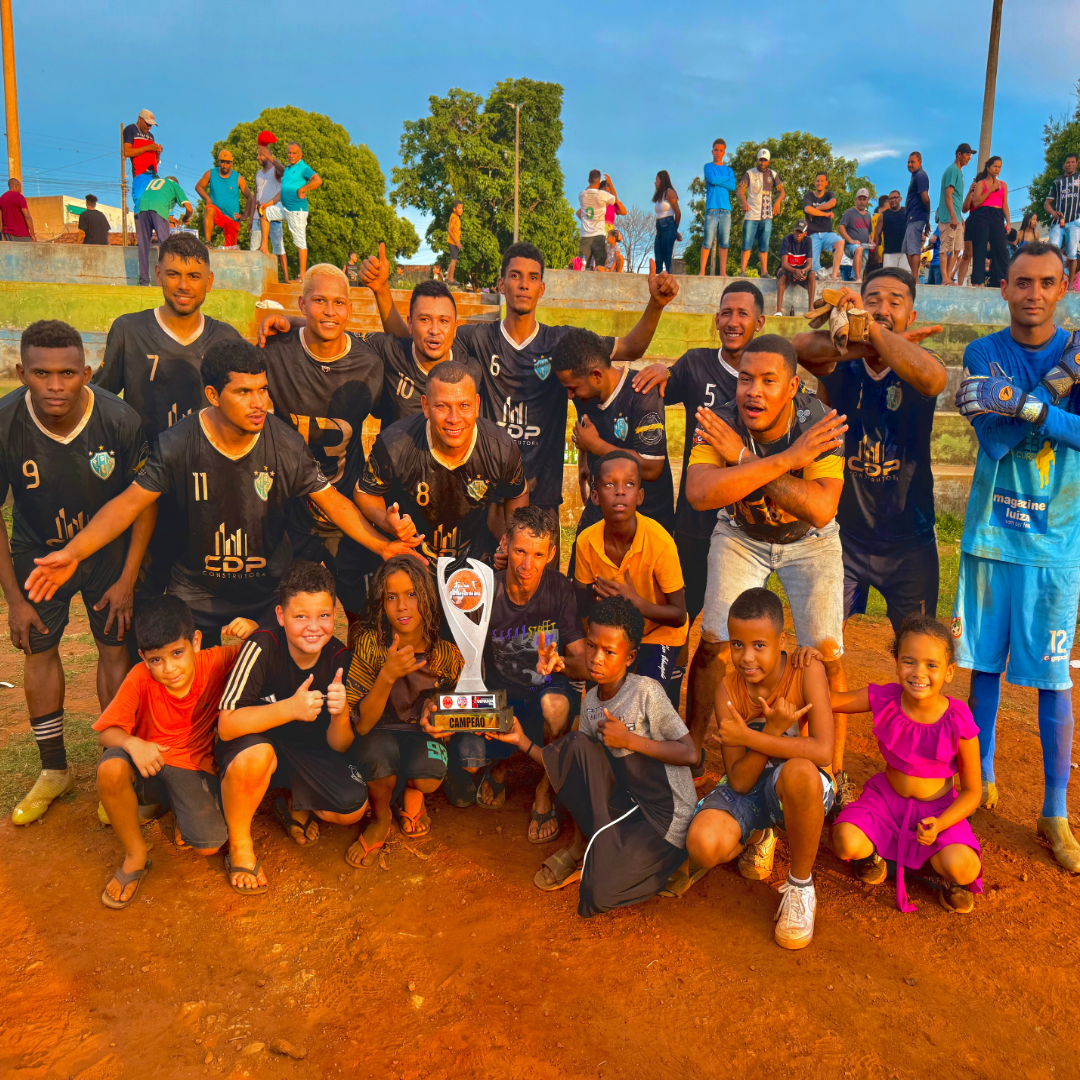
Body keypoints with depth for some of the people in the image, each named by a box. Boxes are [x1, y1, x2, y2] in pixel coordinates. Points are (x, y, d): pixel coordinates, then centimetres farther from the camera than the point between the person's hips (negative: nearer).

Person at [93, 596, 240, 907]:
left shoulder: (214, 663, -14)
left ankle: (179, 813, 18)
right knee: (111, 767, -35)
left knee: (208, 845, -20)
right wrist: (132, 744, -36)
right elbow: (106, 732, -12)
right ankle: (135, 856, -10)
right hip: (149, 766, 0)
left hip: (194, 771, 0)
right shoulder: (140, 678, -17)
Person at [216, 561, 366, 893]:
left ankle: (293, 806, 17)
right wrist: (290, 708, -45)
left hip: (307, 750, 3)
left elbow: (339, 745, -9)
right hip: (254, 740, -3)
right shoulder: (263, 646, -27)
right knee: (255, 755, -38)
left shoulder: (338, 657, -15)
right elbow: (227, 725, -32)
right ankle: (239, 846, -10)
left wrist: (340, 716, -32)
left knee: (354, 809, -17)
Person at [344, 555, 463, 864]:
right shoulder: (370, 645, -16)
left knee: (427, 776, -32)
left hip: (424, 735, 1)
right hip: (381, 733, 0)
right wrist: (387, 676, -34)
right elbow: (360, 725, -18)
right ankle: (380, 820, -1)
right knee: (378, 755, -35)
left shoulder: (446, 649, -13)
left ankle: (412, 793, 8)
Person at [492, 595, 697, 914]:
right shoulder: (591, 701, 4)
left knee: (598, 894, -22)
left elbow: (689, 753, -15)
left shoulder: (646, 692, -15)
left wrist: (629, 739, -21)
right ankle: (581, 845, -3)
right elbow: (575, 767, 5)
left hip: (666, 813, -6)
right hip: (623, 799, 6)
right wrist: (522, 741, -2)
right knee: (575, 744, -18)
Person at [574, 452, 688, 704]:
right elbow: (584, 608, -4)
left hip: (659, 633, -3)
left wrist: (635, 602, -34)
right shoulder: (586, 541, -17)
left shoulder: (660, 543, -26)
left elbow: (679, 616, -19)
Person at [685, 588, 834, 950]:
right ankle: (757, 837, 10)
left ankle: (800, 886, -13)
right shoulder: (728, 690, -11)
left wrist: (748, 736, -27)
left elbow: (822, 751, -30)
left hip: (799, 793, -2)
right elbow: (739, 782, -14)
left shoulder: (807, 671, -18)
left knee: (799, 771, -40)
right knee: (703, 846, -28)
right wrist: (773, 731, -29)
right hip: (748, 791, 2)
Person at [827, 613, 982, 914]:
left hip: (938, 808, -1)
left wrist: (939, 825, -24)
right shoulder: (884, 700, -15)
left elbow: (971, 792, -9)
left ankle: (950, 876, 9)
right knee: (845, 842, -27)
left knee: (962, 867, -29)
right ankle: (871, 851, 10)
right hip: (886, 798, 1)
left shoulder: (958, 722, -19)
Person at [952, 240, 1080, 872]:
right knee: (985, 662, 10)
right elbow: (993, 439, -10)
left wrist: (1023, 403, -28)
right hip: (991, 533, 1)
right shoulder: (984, 354, 1)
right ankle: (982, 777, 29)